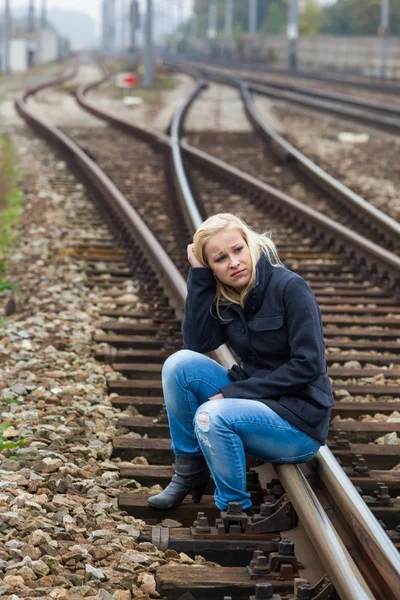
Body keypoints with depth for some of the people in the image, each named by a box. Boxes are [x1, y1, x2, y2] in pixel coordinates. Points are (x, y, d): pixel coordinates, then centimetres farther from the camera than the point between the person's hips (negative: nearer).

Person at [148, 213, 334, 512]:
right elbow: (196, 344, -10)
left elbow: (309, 365, -19)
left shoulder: (290, 287, -15)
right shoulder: (224, 297, 3)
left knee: (211, 416, -30)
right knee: (180, 363, -12)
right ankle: (190, 472, -1)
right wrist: (198, 275, -12)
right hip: (254, 402, 6)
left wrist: (234, 392, -19)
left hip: (299, 421, -6)